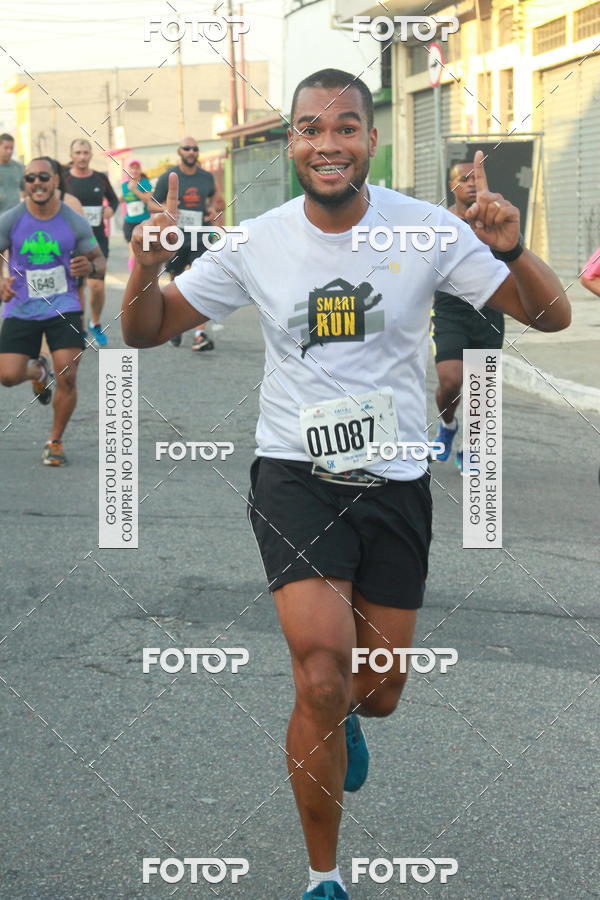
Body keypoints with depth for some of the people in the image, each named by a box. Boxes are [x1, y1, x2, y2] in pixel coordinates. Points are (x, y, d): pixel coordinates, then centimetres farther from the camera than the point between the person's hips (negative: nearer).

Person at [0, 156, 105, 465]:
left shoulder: (74, 222, -5)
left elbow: (99, 259, 5)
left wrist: (90, 267, -20)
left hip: (64, 309, -1)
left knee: (67, 378, -11)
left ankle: (55, 442, 11)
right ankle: (38, 371, 30)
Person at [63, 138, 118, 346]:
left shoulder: (100, 178, 5)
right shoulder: (64, 179, -3)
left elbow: (113, 199, 21)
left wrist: (111, 209, 0)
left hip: (98, 238, 2)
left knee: (97, 286, -5)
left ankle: (95, 324, 19)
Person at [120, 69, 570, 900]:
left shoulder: (426, 229, -9)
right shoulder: (256, 244, -6)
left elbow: (552, 316, -9)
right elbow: (146, 332, 2)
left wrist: (508, 248, -30)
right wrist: (146, 269, -21)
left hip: (395, 482, 2)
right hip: (295, 478, -2)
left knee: (380, 692, 14)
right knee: (321, 680, -21)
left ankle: (346, 716, 56)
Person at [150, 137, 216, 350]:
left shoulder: (206, 177, 7)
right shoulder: (168, 177, 0)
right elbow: (153, 204, 5)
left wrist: (211, 209, 5)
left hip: (200, 239, 1)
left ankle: (199, 333, -20)